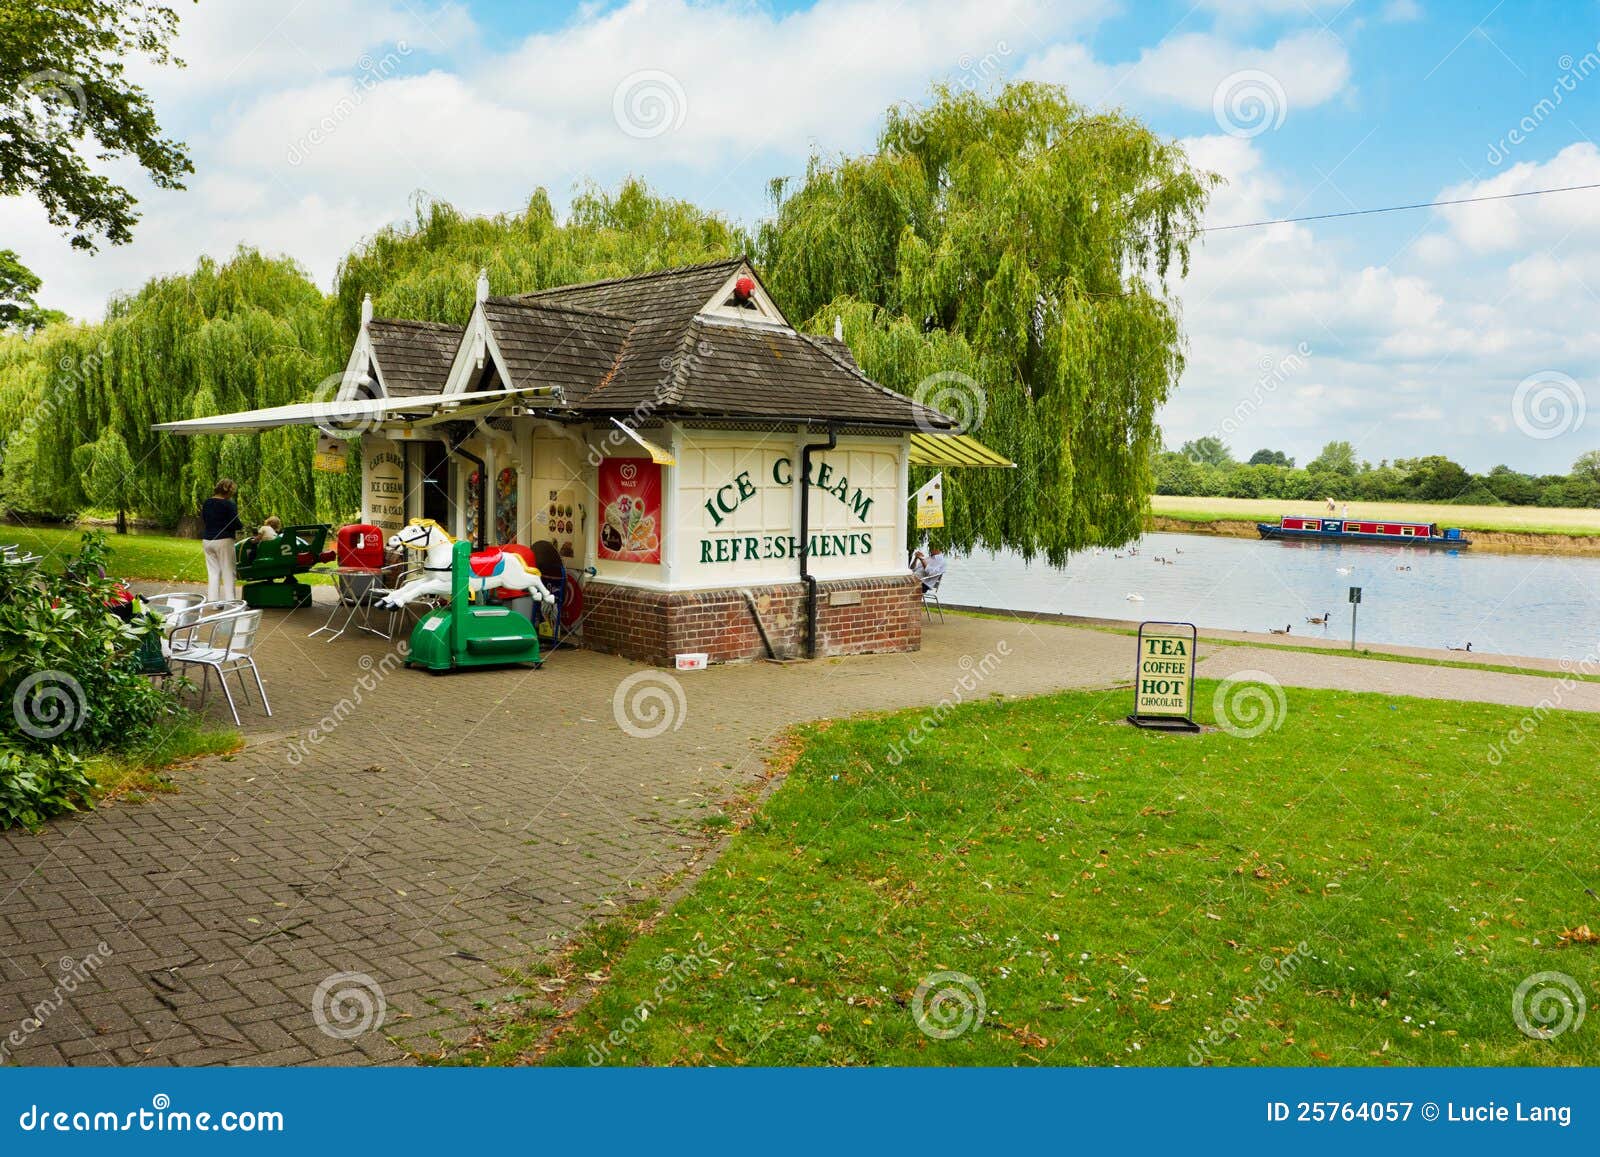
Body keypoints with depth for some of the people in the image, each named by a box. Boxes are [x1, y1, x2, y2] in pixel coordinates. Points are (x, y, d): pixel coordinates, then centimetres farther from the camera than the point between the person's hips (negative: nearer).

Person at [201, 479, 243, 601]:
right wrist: (242, 526, 6)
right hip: (224, 541, -6)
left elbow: (204, 522, 18)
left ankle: (212, 601, 7)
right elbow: (236, 524, -14)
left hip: (207, 540, 6)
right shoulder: (229, 505, -12)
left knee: (213, 573, 10)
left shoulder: (206, 503, 8)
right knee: (228, 574, -1)